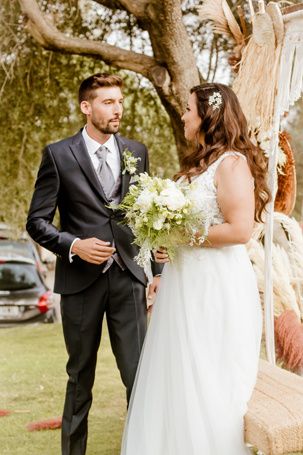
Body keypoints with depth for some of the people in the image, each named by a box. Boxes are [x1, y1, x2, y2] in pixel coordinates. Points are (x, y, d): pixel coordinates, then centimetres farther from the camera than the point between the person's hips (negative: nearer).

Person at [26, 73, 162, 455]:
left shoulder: (136, 152, 7)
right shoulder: (58, 155, -3)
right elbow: (37, 221, -2)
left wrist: (157, 269, 8)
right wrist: (73, 245, -17)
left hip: (128, 278, 2)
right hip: (80, 280, -2)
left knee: (139, 374, -1)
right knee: (80, 376, 11)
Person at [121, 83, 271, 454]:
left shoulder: (232, 162, -13)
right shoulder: (196, 164, 15)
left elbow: (240, 229, -21)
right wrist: (166, 243, 6)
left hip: (216, 286, -9)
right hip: (184, 283, 9)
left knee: (208, 386, 0)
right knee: (175, 379, 12)